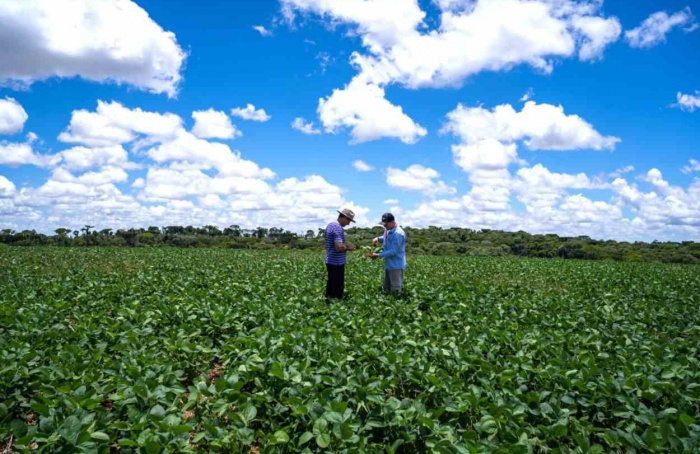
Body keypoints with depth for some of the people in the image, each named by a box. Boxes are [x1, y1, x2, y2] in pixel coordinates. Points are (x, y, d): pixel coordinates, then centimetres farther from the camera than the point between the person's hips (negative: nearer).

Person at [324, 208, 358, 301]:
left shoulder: (330, 225, 11)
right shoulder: (338, 228, -20)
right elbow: (339, 247, -28)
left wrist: (346, 246, 14)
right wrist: (348, 247, -9)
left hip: (330, 261, 10)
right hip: (337, 263, -10)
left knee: (331, 284, 18)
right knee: (337, 287, -2)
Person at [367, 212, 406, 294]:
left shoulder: (398, 233, -24)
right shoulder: (388, 230, 5)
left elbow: (393, 251, -25)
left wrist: (378, 255, -22)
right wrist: (378, 238, 3)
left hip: (396, 266, -9)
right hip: (388, 264, 9)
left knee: (396, 291, 1)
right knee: (387, 289, 18)